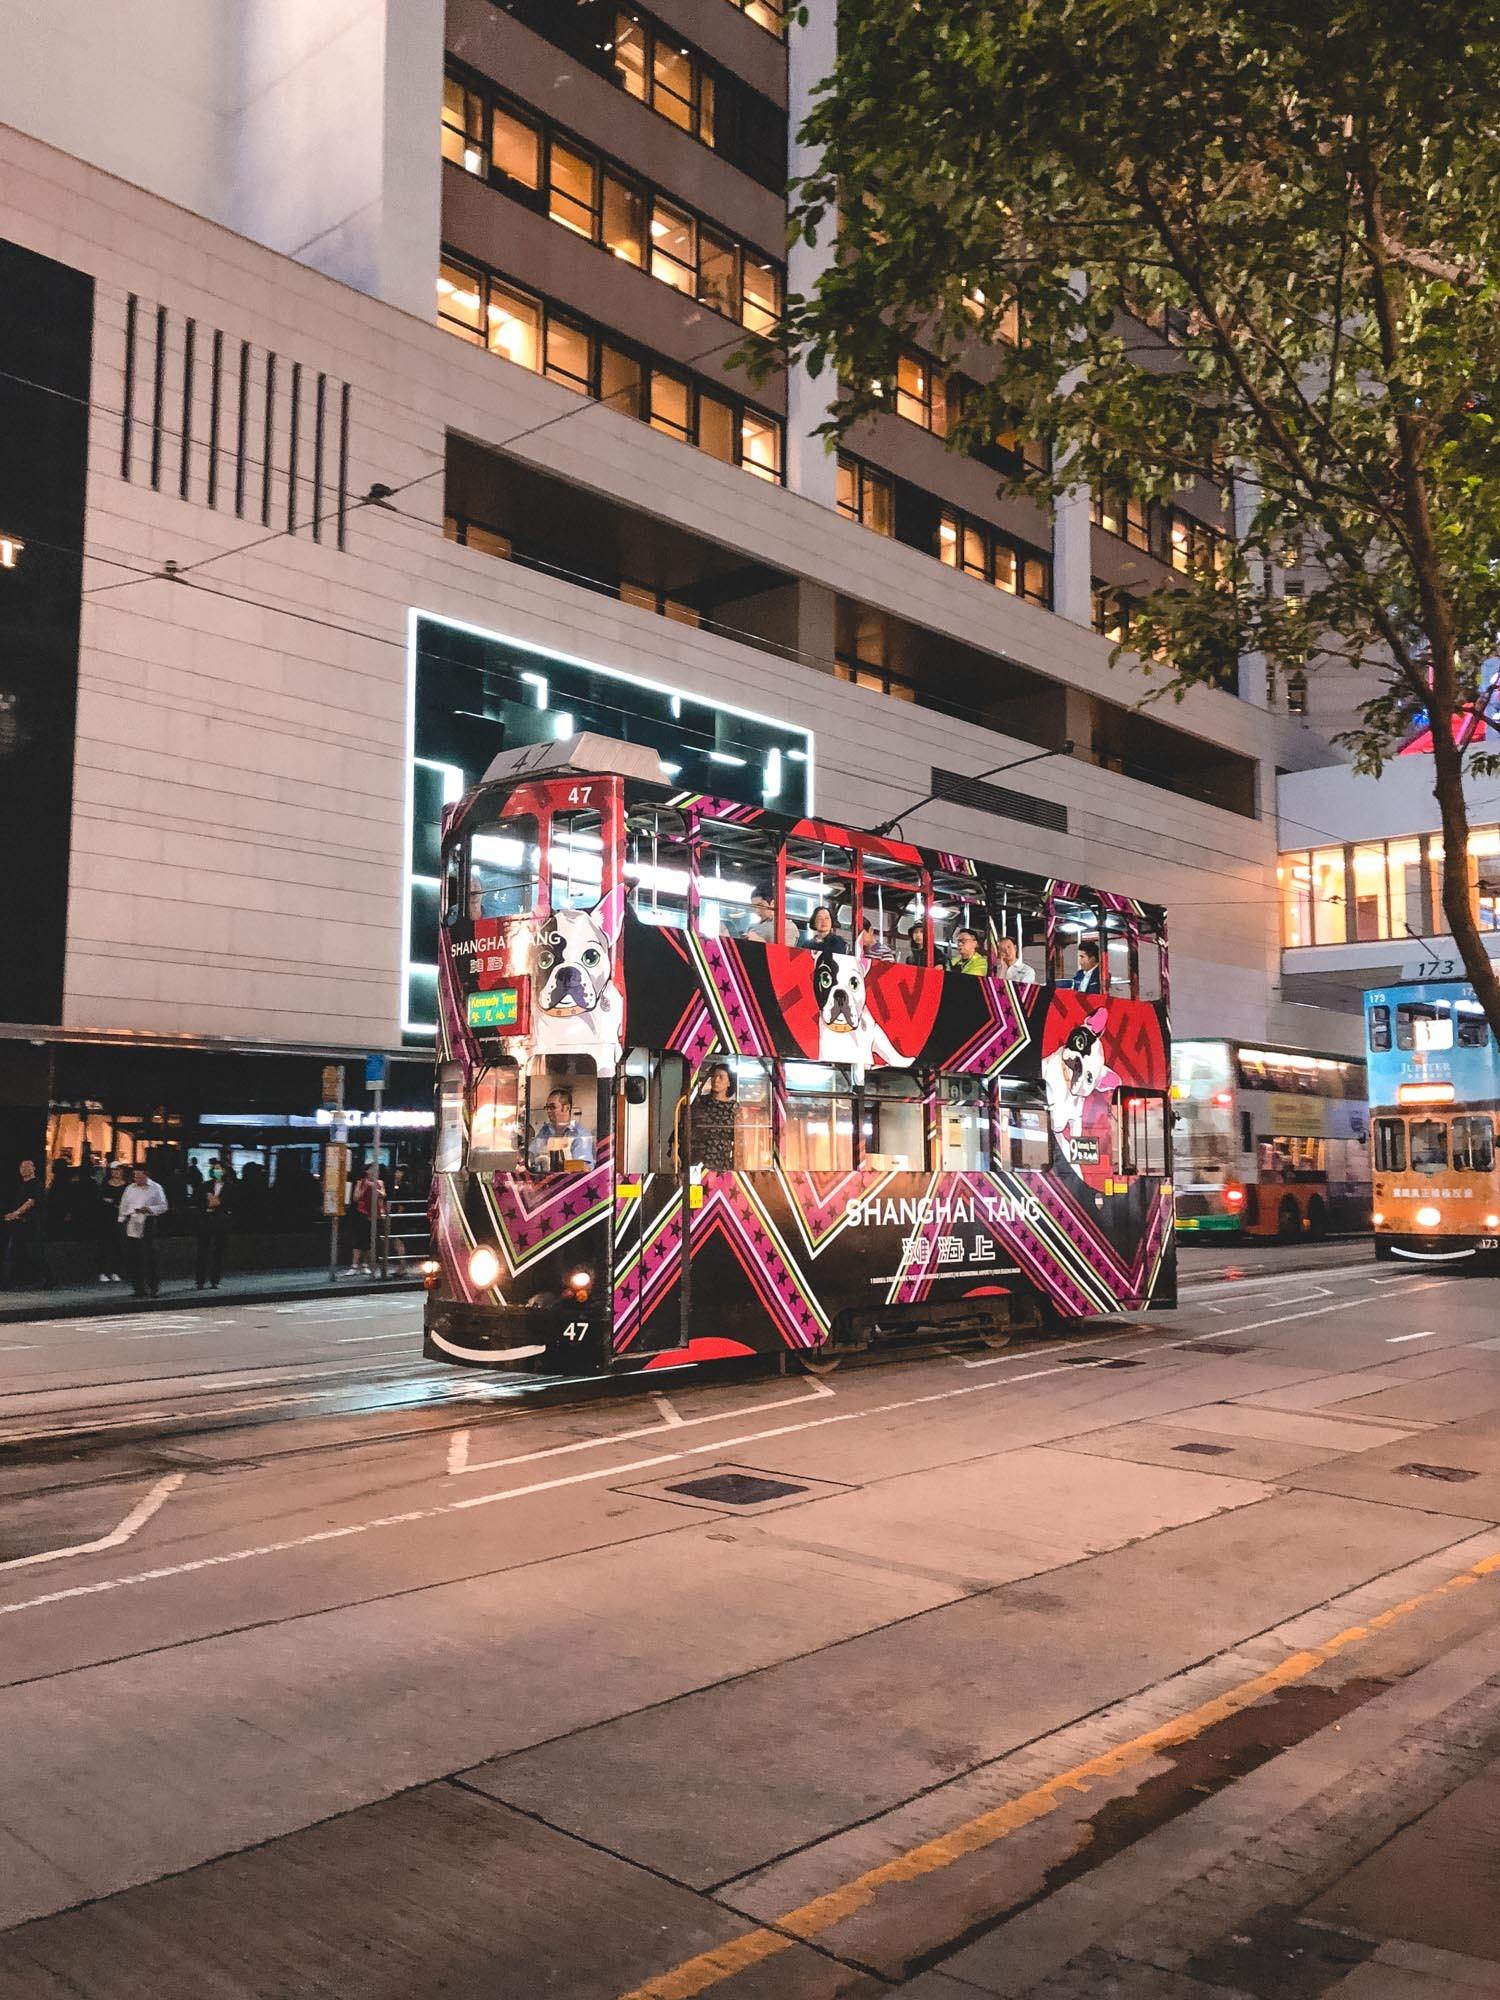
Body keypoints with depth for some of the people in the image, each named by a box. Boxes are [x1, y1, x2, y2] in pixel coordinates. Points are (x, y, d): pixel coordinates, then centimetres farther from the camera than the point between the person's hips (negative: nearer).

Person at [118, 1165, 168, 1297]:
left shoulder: (156, 1188, 2)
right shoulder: (130, 1188, 14)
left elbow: (163, 1206, 1)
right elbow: (124, 1206, 20)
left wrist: (149, 1209, -14)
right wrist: (122, 1219, 12)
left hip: (147, 1225, -4)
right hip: (131, 1226, 4)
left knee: (150, 1258, -5)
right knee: (132, 1258, 2)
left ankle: (153, 1288, 4)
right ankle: (138, 1289, 10)